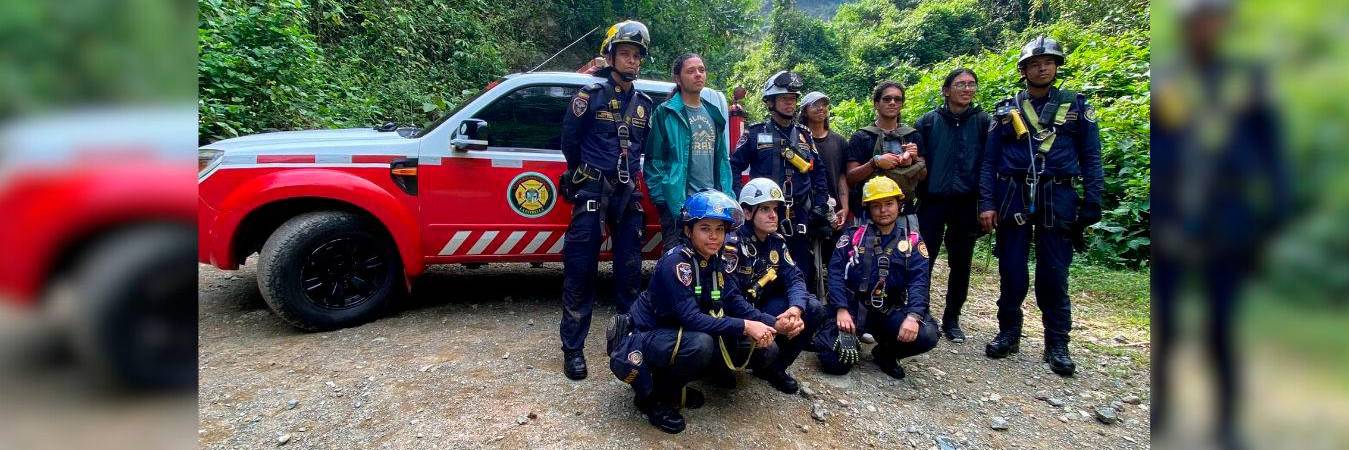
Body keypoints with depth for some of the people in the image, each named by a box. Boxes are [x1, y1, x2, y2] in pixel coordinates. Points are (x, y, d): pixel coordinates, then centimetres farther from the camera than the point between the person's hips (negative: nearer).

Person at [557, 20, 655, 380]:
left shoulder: (644, 103, 11)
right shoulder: (591, 94, -2)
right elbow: (569, 140, 4)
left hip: (628, 194, 5)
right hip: (592, 192, -4)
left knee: (629, 270, 7)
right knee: (581, 272, -4)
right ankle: (573, 348, 4)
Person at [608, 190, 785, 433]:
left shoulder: (721, 260, -2)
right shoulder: (675, 262, -24)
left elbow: (736, 303, -5)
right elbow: (690, 318, -31)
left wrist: (773, 323, -22)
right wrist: (744, 327, -34)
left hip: (685, 334, 8)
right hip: (650, 334, -8)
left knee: (765, 349, 0)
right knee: (700, 344, -39)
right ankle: (654, 394, -9)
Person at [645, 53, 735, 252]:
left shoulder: (713, 113, 15)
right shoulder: (666, 113, -4)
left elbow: (722, 159, 16)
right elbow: (653, 160, -6)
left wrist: (728, 197, 9)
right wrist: (661, 198, -13)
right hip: (678, 204, -5)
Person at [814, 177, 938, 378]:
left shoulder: (912, 240, 5)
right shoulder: (853, 235, 3)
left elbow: (919, 280, -7)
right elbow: (836, 272, -5)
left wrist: (914, 315, -25)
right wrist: (841, 309, -19)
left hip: (891, 310, 2)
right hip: (853, 306, -1)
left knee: (927, 335, -25)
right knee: (834, 362, -21)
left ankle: (886, 352, 7)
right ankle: (851, 343, 17)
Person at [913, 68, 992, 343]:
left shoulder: (984, 122, 4)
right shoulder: (929, 121, 2)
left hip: (967, 204, 1)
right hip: (933, 201, -1)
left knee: (961, 264, 9)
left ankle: (951, 319, 22)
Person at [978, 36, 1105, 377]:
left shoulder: (1076, 106, 10)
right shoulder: (1006, 110, 10)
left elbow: (1091, 159, 8)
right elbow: (989, 161, 7)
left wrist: (1092, 204, -2)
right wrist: (987, 204, -3)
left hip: (1057, 200, 0)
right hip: (1012, 198, 0)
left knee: (1053, 276, 1)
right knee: (1012, 273, 3)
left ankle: (1057, 345, 12)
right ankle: (1008, 334, 17)